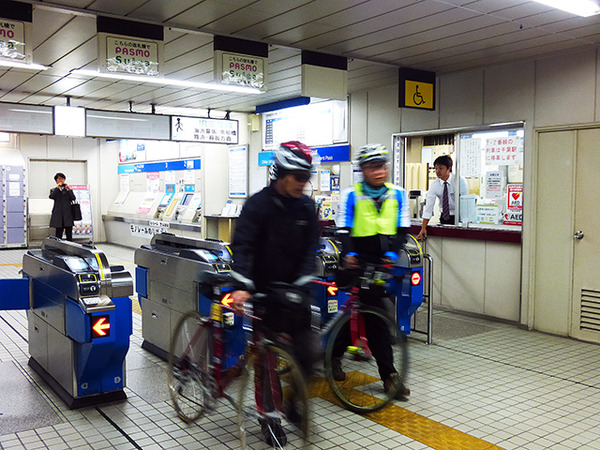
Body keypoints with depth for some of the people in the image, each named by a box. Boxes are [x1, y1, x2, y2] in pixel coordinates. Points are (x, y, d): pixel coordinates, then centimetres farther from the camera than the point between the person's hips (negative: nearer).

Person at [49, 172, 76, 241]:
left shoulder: (68, 190, 16)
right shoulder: (53, 190, 15)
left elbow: (73, 198, 1)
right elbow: (51, 197, -7)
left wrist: (69, 190, -10)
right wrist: (57, 188, -11)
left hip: (68, 216, 1)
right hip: (58, 215, -1)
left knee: (69, 236, -2)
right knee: (58, 235, -2)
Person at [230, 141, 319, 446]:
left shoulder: (307, 207, 1)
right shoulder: (258, 204, -12)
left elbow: (310, 249, -1)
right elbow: (242, 246, -20)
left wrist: (302, 284, -15)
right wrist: (242, 287, -32)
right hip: (265, 292, -4)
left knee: (306, 353, 3)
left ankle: (293, 404, 28)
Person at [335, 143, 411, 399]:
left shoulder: (398, 195, 9)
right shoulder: (351, 195, 0)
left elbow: (402, 229, 4)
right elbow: (344, 229, -5)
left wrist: (392, 253, -14)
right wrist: (348, 254, -23)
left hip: (384, 263, 4)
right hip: (359, 263, -4)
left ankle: (334, 354, 29)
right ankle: (389, 375, 3)